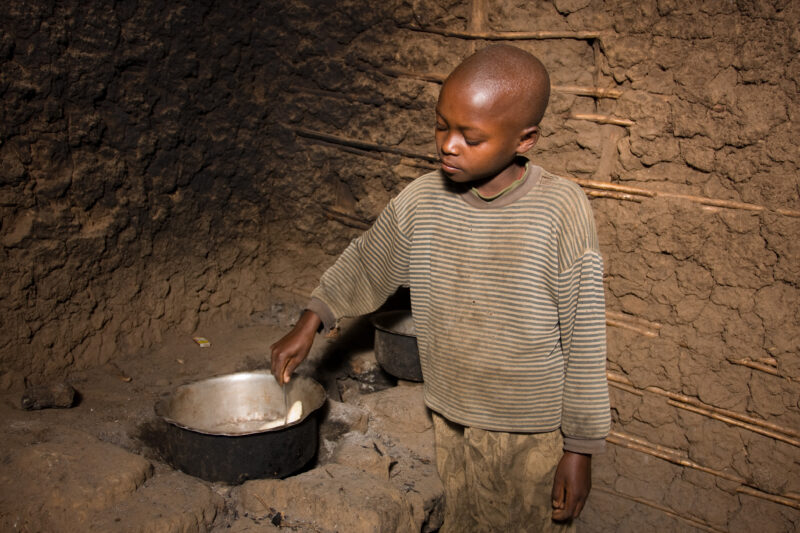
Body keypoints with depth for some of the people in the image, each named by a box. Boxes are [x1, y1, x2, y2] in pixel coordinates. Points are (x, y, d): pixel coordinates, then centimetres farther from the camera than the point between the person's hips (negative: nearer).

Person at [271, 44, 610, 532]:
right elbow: (365, 265, 12)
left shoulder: (562, 210, -20)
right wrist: (310, 324, 9)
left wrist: (581, 449, -9)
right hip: (452, 424, 4)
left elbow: (584, 341, -14)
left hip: (534, 436, -3)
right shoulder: (421, 201, -9)